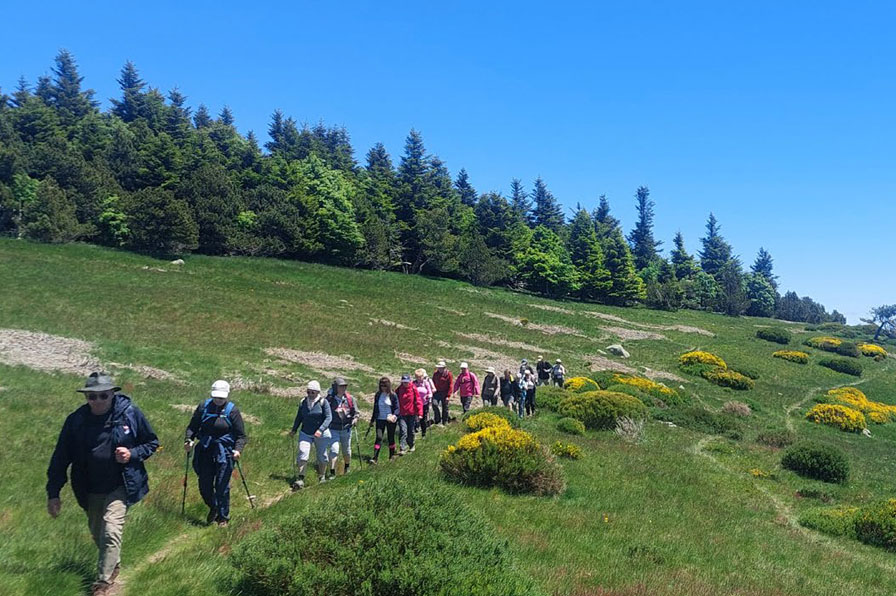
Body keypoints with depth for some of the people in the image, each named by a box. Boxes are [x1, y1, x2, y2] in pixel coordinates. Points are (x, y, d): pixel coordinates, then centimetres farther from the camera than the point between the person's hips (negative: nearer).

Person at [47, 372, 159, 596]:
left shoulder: (131, 414, -14)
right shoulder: (76, 420, -10)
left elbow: (152, 443, -1)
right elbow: (60, 458, -3)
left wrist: (133, 454, -19)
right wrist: (53, 493, -3)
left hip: (121, 486, -3)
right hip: (91, 491, 4)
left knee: (111, 531, -16)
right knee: (97, 534, 19)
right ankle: (113, 564, 46)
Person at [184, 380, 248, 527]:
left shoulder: (232, 410, -6)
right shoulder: (204, 407, 2)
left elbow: (241, 435, -4)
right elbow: (192, 426, 10)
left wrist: (238, 449, -20)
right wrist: (188, 439, -9)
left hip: (224, 453, -3)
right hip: (204, 451, 3)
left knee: (222, 487, -2)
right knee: (204, 485, 10)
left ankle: (223, 517, 16)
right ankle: (213, 508, 38)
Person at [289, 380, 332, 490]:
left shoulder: (323, 402, -9)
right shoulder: (303, 402, 3)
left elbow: (329, 417, -14)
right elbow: (299, 417, 16)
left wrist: (320, 430, -25)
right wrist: (294, 430, 12)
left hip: (321, 434, -2)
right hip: (305, 433, 2)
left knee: (322, 456, 9)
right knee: (302, 454, -13)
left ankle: (321, 477, 28)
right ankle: (300, 479, -11)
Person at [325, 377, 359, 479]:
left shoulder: (349, 398, 0)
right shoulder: (329, 399, -8)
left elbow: (355, 411, 9)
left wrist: (355, 418, -10)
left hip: (346, 429, 3)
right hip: (333, 429, -3)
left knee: (346, 450, 16)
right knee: (334, 450, -12)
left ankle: (347, 467, 41)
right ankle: (332, 472, -5)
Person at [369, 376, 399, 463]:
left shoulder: (393, 395, -5)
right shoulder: (378, 395, 5)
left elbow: (397, 408, -3)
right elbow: (375, 408, 13)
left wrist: (394, 416, -20)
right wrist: (372, 420, 16)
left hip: (390, 420, -2)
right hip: (380, 419, 2)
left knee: (391, 438, 8)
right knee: (379, 437, -9)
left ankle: (392, 456, 24)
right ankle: (375, 457, -11)